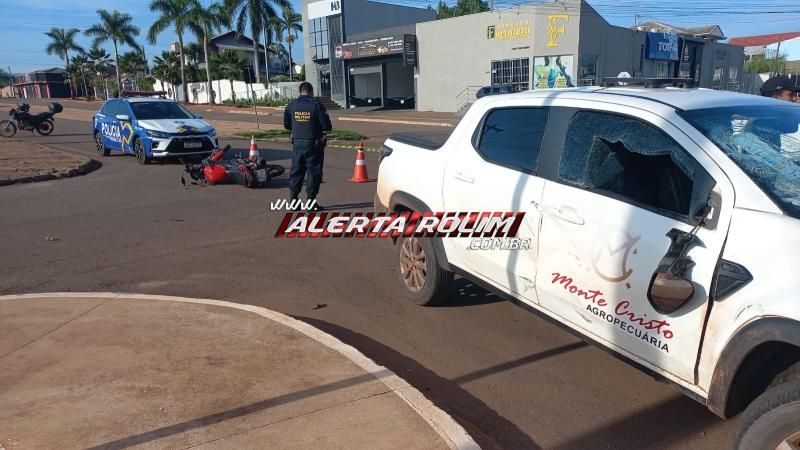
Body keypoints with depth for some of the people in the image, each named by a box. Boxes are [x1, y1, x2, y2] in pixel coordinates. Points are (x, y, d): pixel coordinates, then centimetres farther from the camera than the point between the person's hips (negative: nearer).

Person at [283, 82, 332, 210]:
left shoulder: (291, 105, 3)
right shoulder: (316, 105, -11)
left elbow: (286, 125, 11)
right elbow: (327, 126, -12)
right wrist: (324, 133, 9)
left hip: (297, 143, 4)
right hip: (313, 144, -4)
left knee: (296, 171, 13)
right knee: (313, 172, 4)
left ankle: (293, 199, 16)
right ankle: (311, 200, 5)